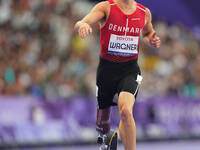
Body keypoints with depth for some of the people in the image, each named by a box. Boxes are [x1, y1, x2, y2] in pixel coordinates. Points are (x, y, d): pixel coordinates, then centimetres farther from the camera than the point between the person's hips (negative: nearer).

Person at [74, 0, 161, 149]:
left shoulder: (145, 12, 1)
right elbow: (79, 25, -25)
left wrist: (152, 40, 0)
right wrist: (82, 25, -50)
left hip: (130, 70, 0)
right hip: (107, 68, 0)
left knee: (126, 112, -29)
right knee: (102, 127, 12)